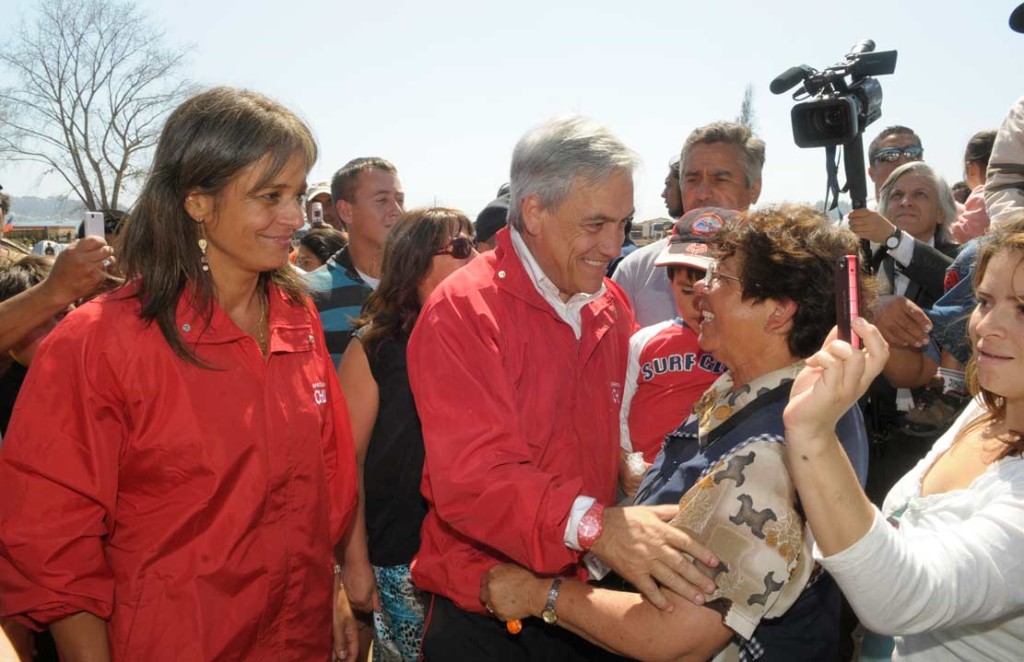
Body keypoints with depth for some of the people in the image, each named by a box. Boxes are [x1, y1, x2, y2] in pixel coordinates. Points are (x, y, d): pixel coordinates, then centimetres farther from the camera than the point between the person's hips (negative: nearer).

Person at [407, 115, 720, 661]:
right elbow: (470, 477, -25)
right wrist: (592, 524, -36)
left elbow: (628, 441, 9)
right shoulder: (462, 310, -15)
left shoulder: (612, 306, 6)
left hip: (592, 603, 6)